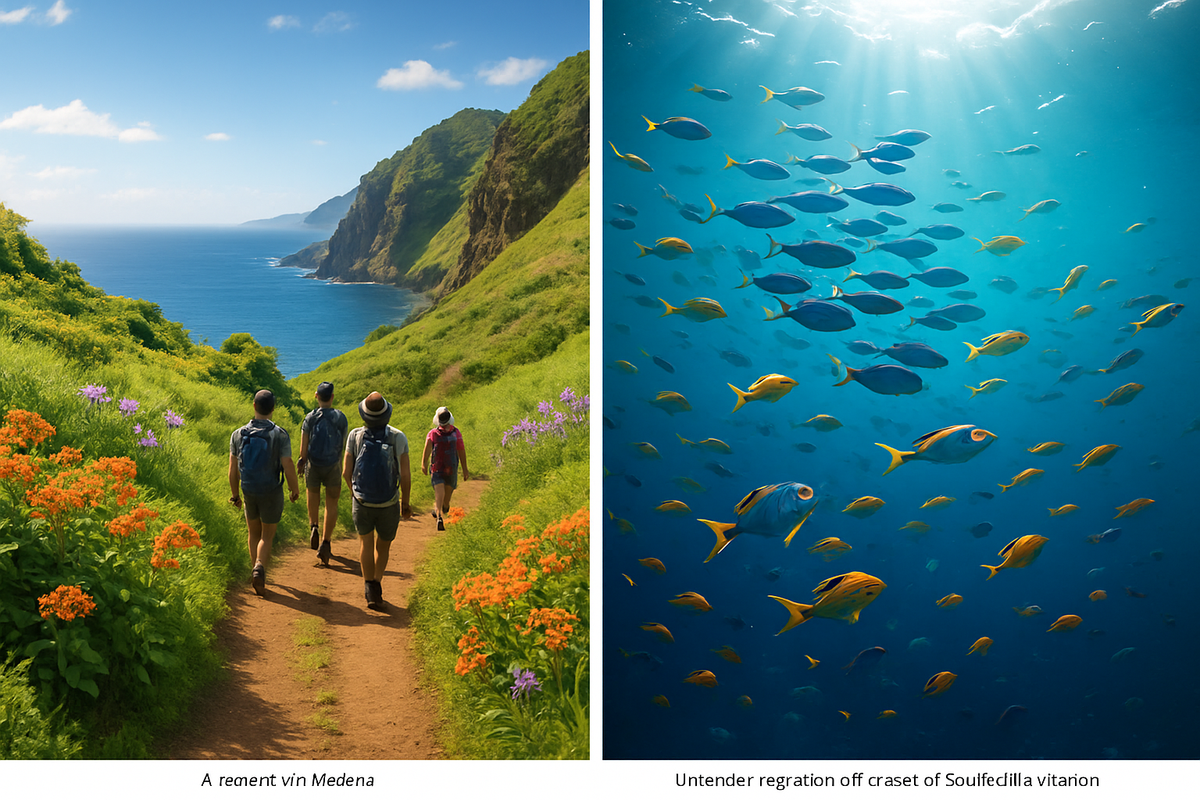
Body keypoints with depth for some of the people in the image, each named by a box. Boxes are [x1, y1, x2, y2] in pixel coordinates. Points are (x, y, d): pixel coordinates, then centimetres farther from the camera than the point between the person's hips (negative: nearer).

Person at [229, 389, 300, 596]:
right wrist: (295, 490, 1)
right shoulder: (280, 435, -18)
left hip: (249, 492, 3)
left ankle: (259, 574, 31)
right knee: (267, 536, 11)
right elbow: (289, 468, -18)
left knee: (254, 533, 23)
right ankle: (259, 569, -14)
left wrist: (234, 494, 12)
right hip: (272, 494, -3)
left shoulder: (238, 435, -8)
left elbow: (233, 470, -2)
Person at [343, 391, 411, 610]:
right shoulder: (398, 438, -14)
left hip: (362, 502, 1)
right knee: (383, 546, 23)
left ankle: (370, 586, 8)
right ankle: (376, 584, 10)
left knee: (365, 542, 22)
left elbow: (346, 472, -5)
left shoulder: (355, 436, -10)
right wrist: (405, 502, 3)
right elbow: (405, 475, -13)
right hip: (389, 505, 0)